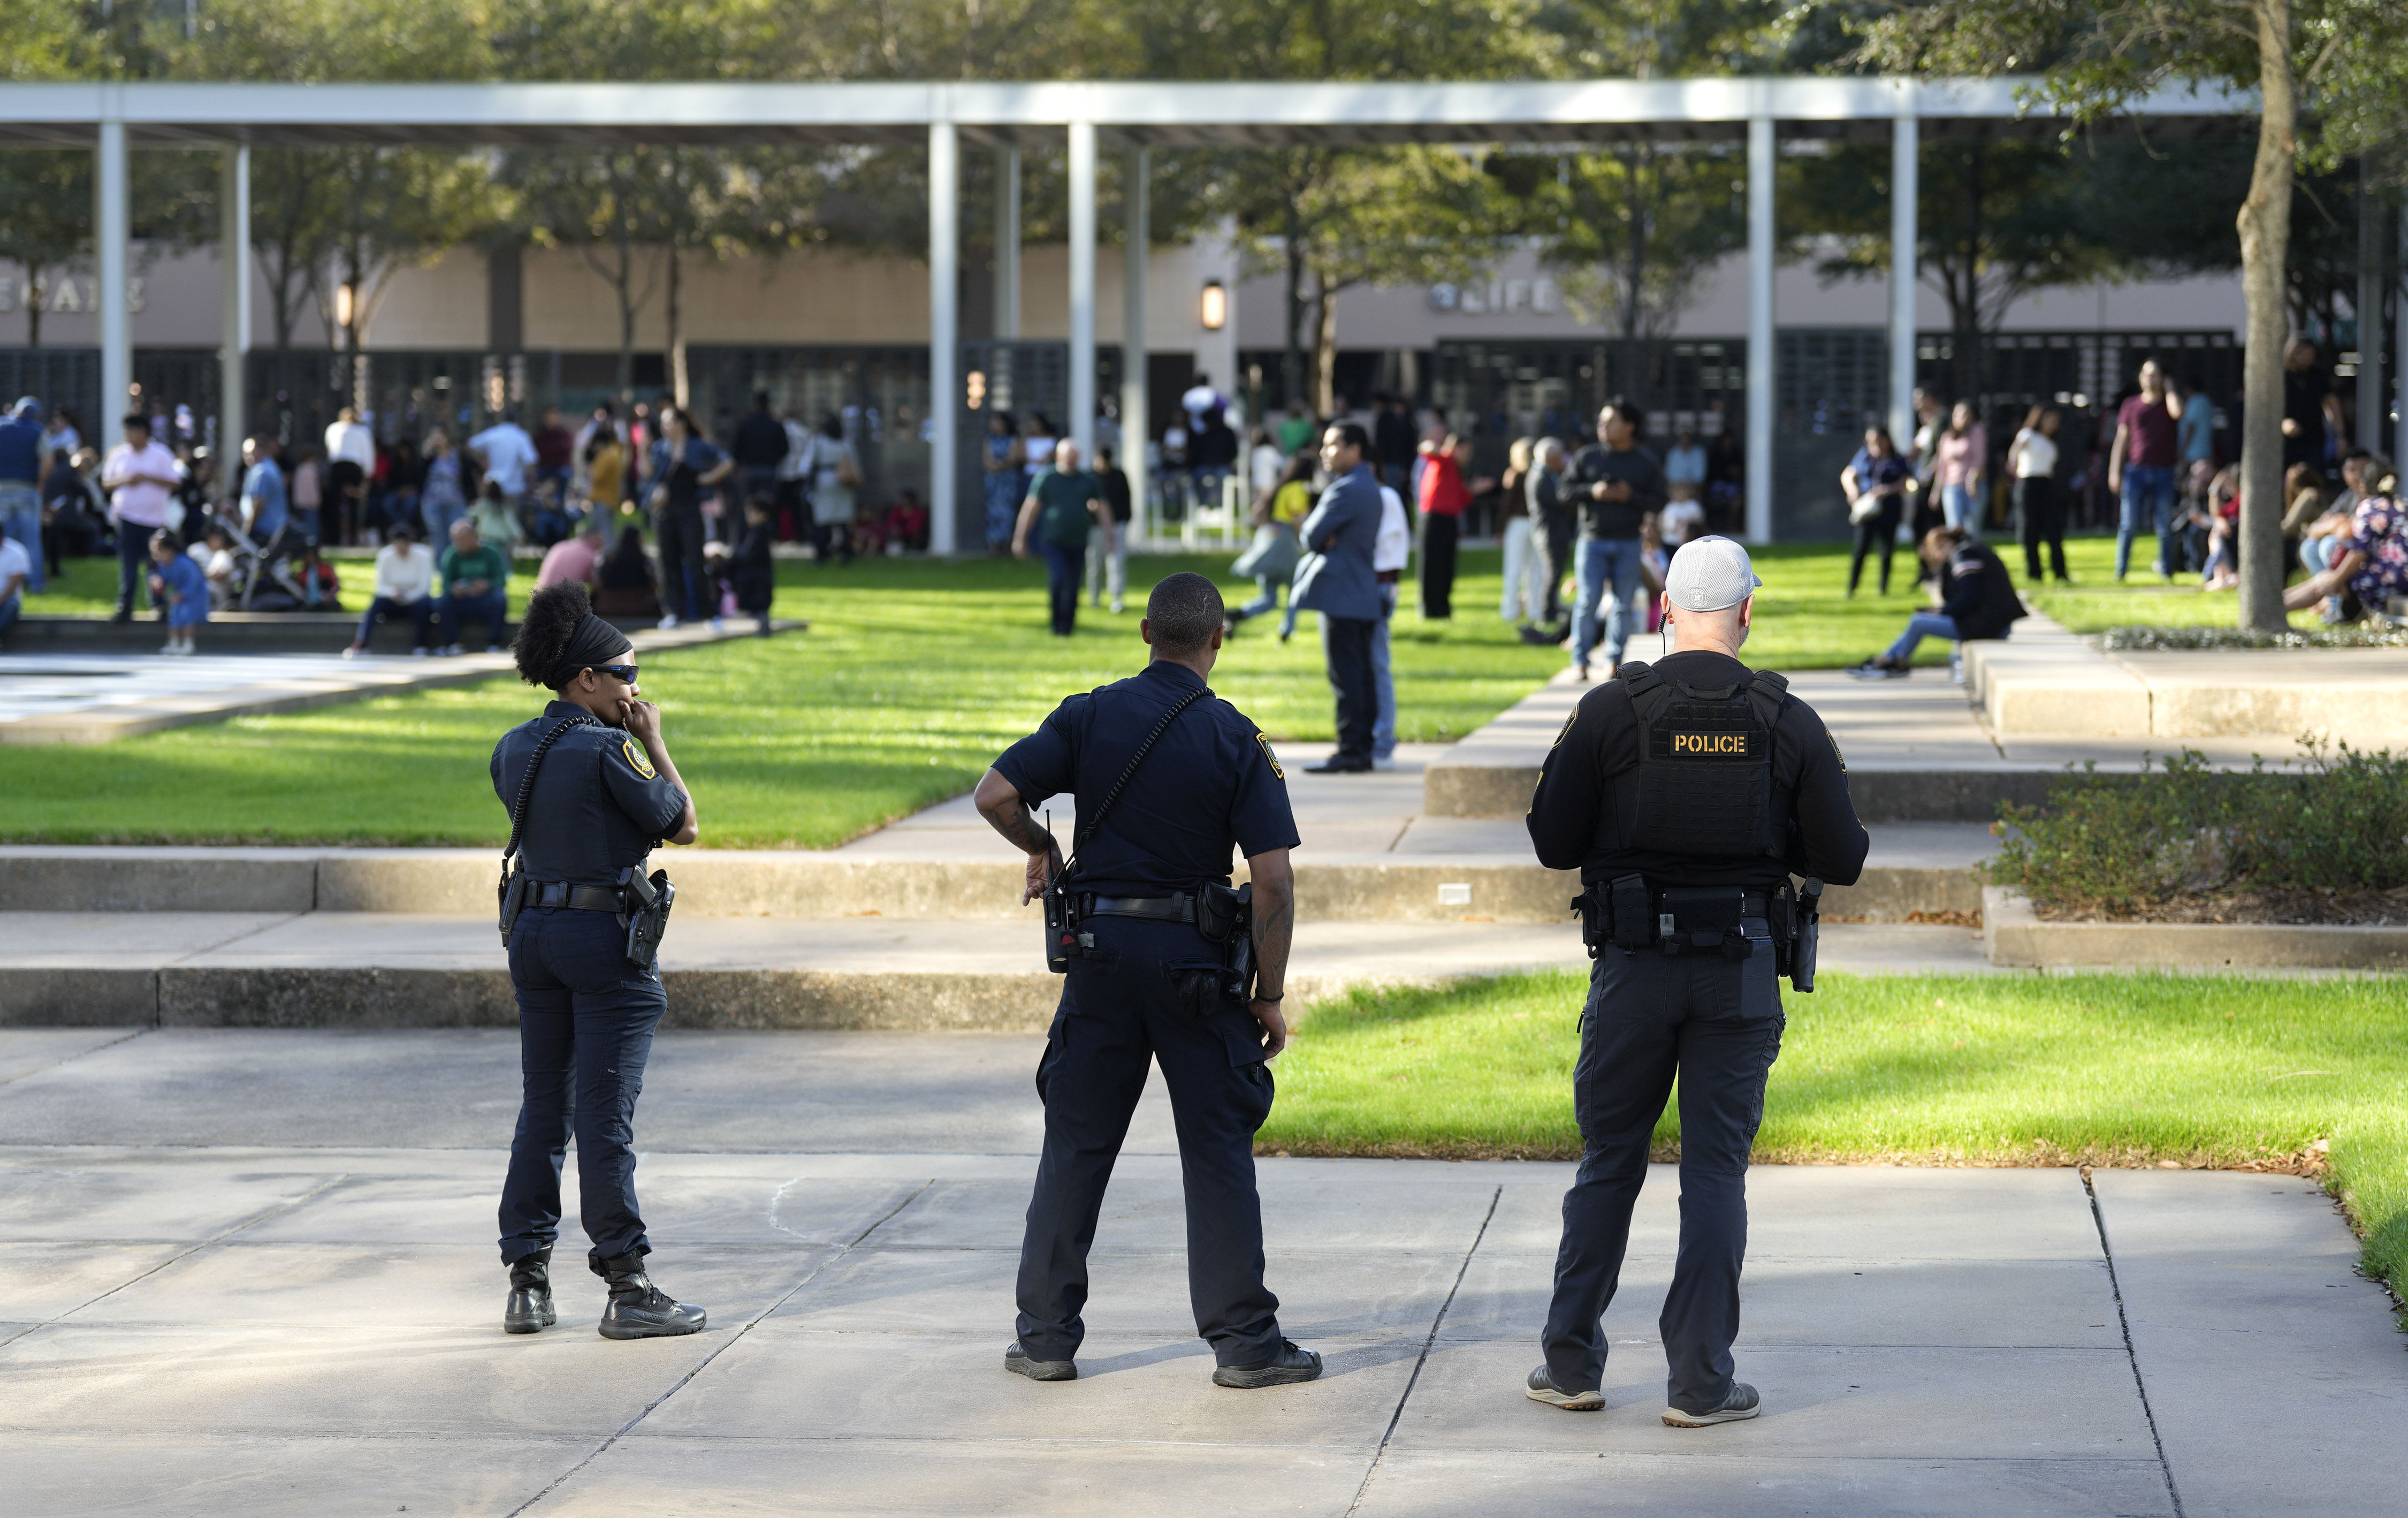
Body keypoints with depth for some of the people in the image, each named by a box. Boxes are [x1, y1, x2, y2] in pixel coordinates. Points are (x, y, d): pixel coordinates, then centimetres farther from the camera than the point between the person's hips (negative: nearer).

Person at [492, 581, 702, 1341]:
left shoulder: (514, 750, 7)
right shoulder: (608, 750, -16)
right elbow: (683, 825, -8)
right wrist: (653, 741, 0)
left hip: (534, 931, 7)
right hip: (605, 936, -7)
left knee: (541, 1110, 12)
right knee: (606, 1118, -3)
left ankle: (527, 1284, 14)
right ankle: (627, 1290, 2)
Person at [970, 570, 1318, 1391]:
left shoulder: (1089, 716, -1)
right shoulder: (1238, 740, -6)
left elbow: (994, 794, -8)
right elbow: (1274, 879, -10)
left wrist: (1042, 851, 12)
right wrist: (1270, 994, -2)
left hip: (1101, 949, 2)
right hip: (1195, 955, -2)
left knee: (1076, 1144, 10)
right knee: (1217, 1151, 4)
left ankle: (1046, 1336, 13)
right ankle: (1243, 1340, 4)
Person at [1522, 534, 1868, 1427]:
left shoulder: (1610, 711, -6)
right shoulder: (1789, 724, -3)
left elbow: (1553, 842, -2)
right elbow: (1841, 860, 0)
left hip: (1634, 962, 0)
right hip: (1740, 968, 0)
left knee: (1608, 1162, 12)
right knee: (1715, 1170, 5)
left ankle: (1571, 1365, 15)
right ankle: (1701, 1381, 4)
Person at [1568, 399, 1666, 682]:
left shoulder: (1647, 463, 5)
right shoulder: (1586, 457, 6)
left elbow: (1658, 500, 3)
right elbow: (1566, 492, 6)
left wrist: (1631, 497, -14)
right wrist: (1592, 492, -12)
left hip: (1629, 544, 1)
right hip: (1594, 539, -1)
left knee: (1622, 604, 2)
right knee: (1588, 600, -7)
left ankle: (1614, 660, 11)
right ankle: (1580, 661, -1)